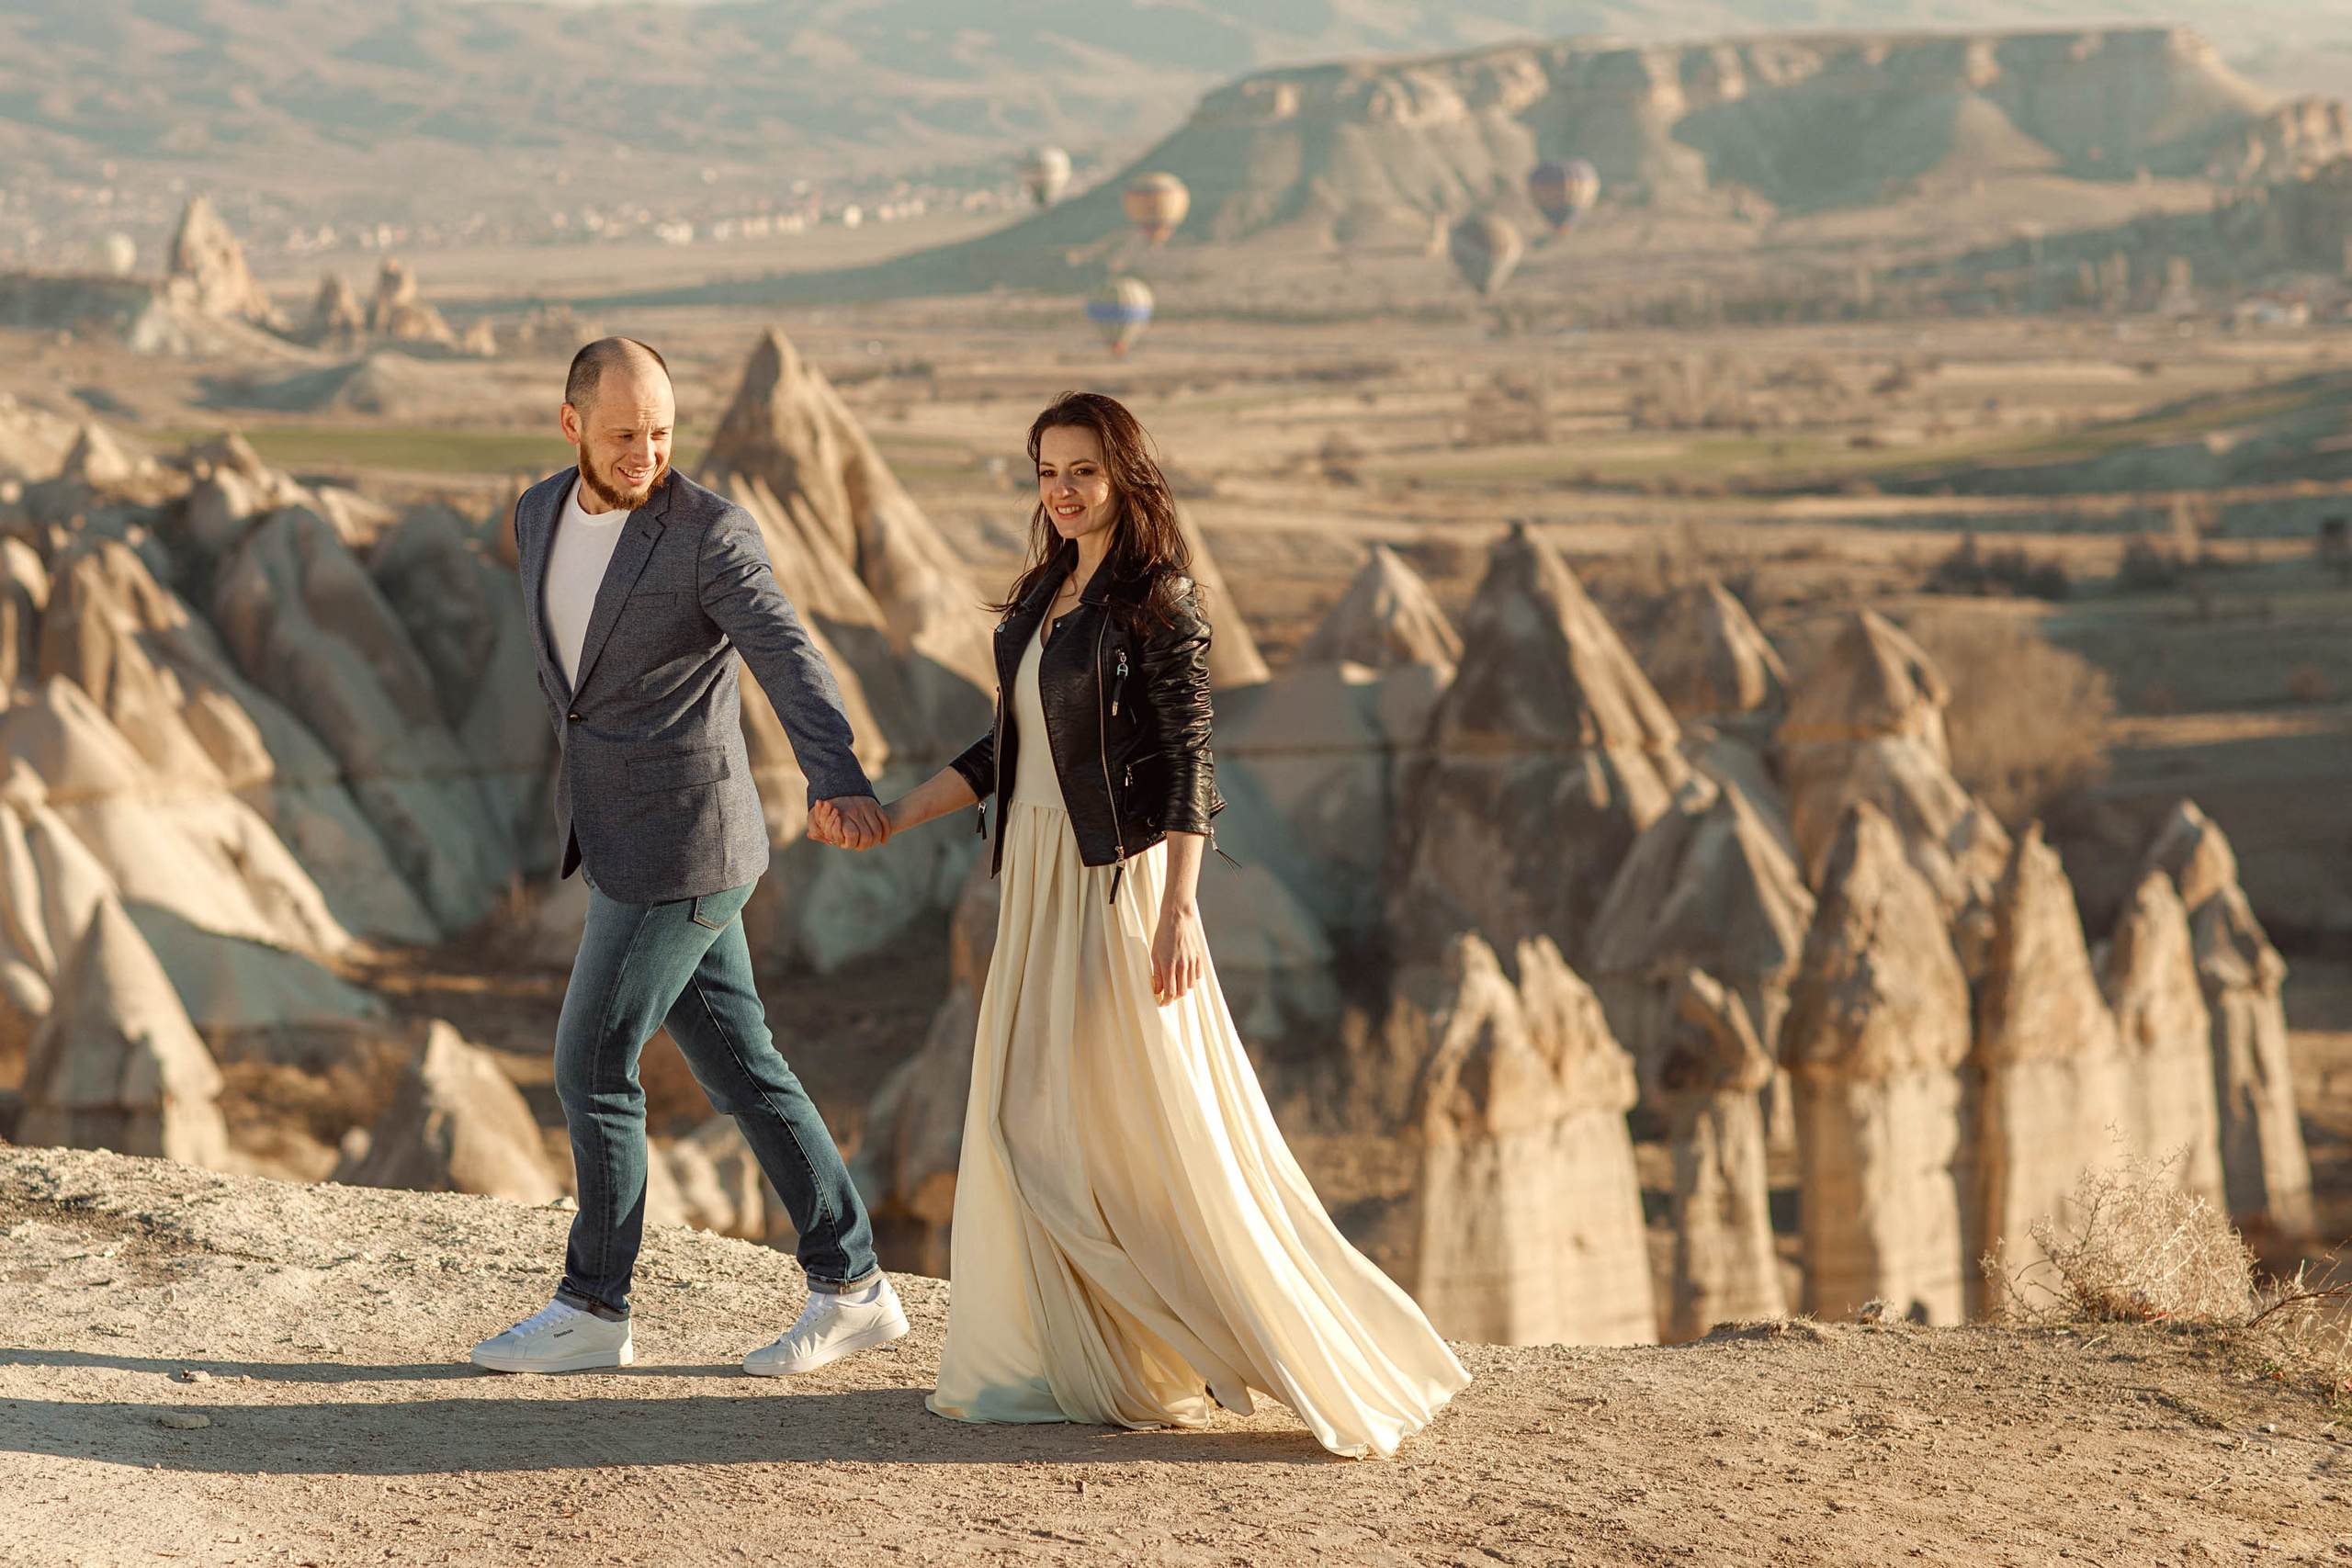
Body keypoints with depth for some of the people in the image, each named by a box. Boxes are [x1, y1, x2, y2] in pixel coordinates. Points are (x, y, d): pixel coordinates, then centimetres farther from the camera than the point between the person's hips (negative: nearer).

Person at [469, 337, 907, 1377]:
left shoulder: (712, 533, -16)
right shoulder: (540, 517, 7)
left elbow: (792, 666, -31)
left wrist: (841, 788, -48)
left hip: (678, 850, -8)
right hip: (613, 839, 8)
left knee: (591, 1067, -1)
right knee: (737, 1067, 11)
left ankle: (591, 1308, 15)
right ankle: (851, 1290, 17)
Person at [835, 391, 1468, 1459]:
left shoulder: (1159, 602, -11)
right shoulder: (1040, 598, 12)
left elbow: (1187, 763, -15)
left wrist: (1177, 908, -22)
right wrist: (899, 815, 13)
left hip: (1118, 879, -8)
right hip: (1037, 879, 8)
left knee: (1154, 1118, -7)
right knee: (1031, 1119, 9)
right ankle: (1071, 1361, 17)